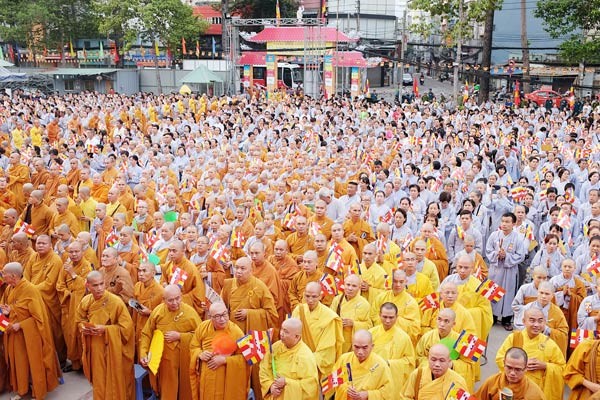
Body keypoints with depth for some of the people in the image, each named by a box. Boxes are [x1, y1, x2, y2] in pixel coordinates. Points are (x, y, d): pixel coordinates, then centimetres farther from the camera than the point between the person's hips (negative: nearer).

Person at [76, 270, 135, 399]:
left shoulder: (116, 302, -19)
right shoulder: (85, 301, -3)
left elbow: (127, 326, -17)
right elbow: (79, 320, 14)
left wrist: (105, 329, -23)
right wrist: (83, 327, -8)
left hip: (112, 349, -4)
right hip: (94, 348, 5)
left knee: (112, 381, 6)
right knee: (98, 380, 18)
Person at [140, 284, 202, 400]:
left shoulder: (190, 311, -13)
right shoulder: (157, 311, -8)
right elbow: (146, 334, 0)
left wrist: (179, 336, -17)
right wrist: (143, 354, -11)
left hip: (184, 360, -1)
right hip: (164, 360, 1)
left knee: (185, 390, 14)